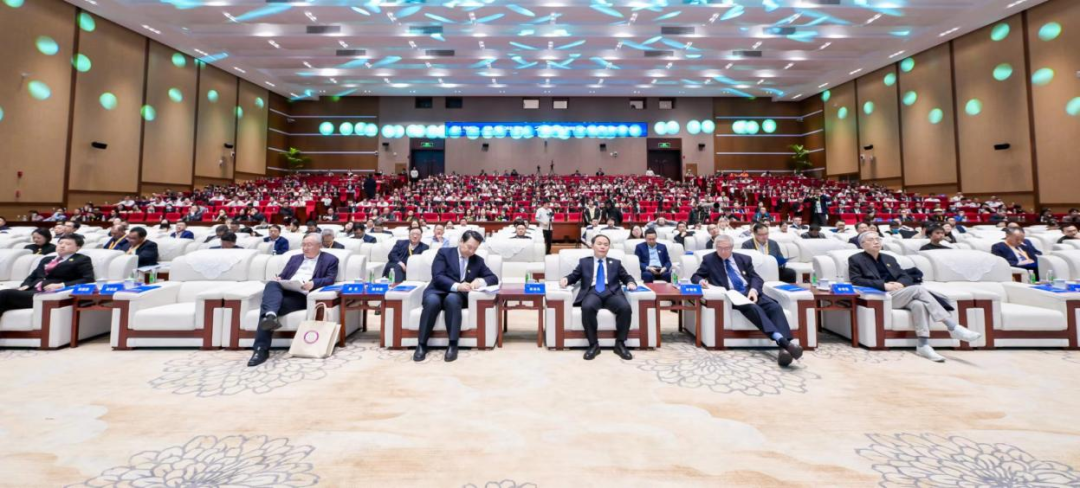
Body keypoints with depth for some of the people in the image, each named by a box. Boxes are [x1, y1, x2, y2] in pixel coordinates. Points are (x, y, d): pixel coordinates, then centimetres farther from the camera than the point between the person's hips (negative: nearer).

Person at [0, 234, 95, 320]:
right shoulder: (46, 259, 29)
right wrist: (25, 286, 3)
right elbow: (32, 276, 27)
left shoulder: (82, 260, 6)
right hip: (32, 290, 7)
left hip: (51, 294, -6)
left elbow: (88, 279, -7)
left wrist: (61, 285, -18)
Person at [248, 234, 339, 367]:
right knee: (271, 284, -31)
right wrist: (278, 279, 0)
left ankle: (261, 348, -32)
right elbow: (282, 276, 25)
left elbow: (330, 279, -2)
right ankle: (270, 315, -53)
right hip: (283, 290, 5)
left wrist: (313, 283, -21)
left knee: (267, 306, -29)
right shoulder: (295, 258, 31)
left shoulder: (330, 260, 12)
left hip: (302, 295, -5)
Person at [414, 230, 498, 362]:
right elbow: (437, 276, -8)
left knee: (452, 299, -36)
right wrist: (456, 286, -25)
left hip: (458, 296, 1)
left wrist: (481, 281, -12)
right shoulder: (444, 252, 5)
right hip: (438, 292, -1)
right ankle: (422, 345, -22)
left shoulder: (478, 261, 15)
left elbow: (494, 278, 10)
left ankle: (453, 344, -31)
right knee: (432, 301, -36)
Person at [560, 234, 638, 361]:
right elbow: (574, 276, 17)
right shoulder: (584, 262, 23)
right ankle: (593, 344, -22)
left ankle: (620, 344, -16)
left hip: (611, 293, 1)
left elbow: (627, 277, 22)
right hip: (592, 292, -1)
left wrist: (631, 283, -2)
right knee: (587, 307, -37)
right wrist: (566, 279, -6)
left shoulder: (615, 263, 26)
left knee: (625, 307, -31)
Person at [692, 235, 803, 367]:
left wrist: (753, 289, -11)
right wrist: (701, 281, -13)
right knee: (753, 307, -35)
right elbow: (695, 276, 13)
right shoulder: (709, 259, 13)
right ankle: (780, 339, -51)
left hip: (750, 292, 4)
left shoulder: (744, 259, 21)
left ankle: (784, 347, -43)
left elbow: (756, 278, 13)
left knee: (775, 306, -26)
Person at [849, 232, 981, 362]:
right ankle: (954, 328, -23)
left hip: (899, 294, 6)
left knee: (918, 304, -27)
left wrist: (900, 283, -7)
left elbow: (906, 276, 18)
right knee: (918, 288, -24)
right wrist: (884, 285, -17)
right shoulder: (855, 259, 6)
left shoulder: (889, 258, 25)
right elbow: (856, 281, -8)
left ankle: (923, 346, -29)